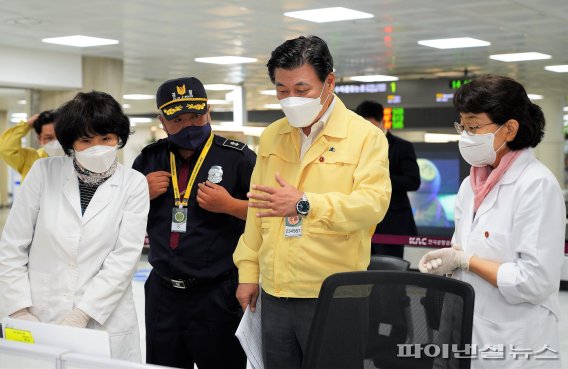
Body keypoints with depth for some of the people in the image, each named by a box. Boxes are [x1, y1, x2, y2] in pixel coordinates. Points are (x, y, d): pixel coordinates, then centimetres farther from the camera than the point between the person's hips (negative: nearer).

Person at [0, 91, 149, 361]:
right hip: (38, 322, 1)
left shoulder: (133, 184, -1)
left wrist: (81, 315, -15)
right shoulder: (44, 172, 1)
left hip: (104, 324, -1)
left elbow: (125, 257, -8)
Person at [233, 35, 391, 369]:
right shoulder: (271, 136, 11)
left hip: (333, 297, -5)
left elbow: (373, 203, -18)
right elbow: (256, 208, 15)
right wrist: (248, 271, 11)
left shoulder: (366, 136, -6)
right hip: (274, 294, 5)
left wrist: (304, 204, -30)